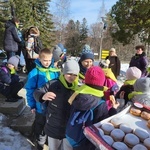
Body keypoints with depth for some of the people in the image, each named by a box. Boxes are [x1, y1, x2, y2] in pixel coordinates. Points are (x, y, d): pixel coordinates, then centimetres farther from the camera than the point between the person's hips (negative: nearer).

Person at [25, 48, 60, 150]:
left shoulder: (56, 72, -8)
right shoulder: (34, 73, -17)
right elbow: (30, 90, -11)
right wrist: (32, 105, -9)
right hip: (41, 106, -3)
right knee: (41, 127, 19)